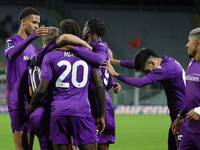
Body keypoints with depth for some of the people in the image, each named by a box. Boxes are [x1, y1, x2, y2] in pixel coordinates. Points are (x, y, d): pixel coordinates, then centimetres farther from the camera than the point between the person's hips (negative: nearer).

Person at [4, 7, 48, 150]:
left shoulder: (32, 47, 20)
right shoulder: (11, 41, -4)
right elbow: (12, 54, -30)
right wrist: (32, 37, -44)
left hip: (32, 101, 8)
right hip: (18, 102, -8)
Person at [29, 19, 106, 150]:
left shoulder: (51, 57, 3)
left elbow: (42, 89, -1)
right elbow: (99, 86, 4)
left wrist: (32, 105, 18)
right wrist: (102, 115, 11)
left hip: (59, 110, 0)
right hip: (82, 110, 0)